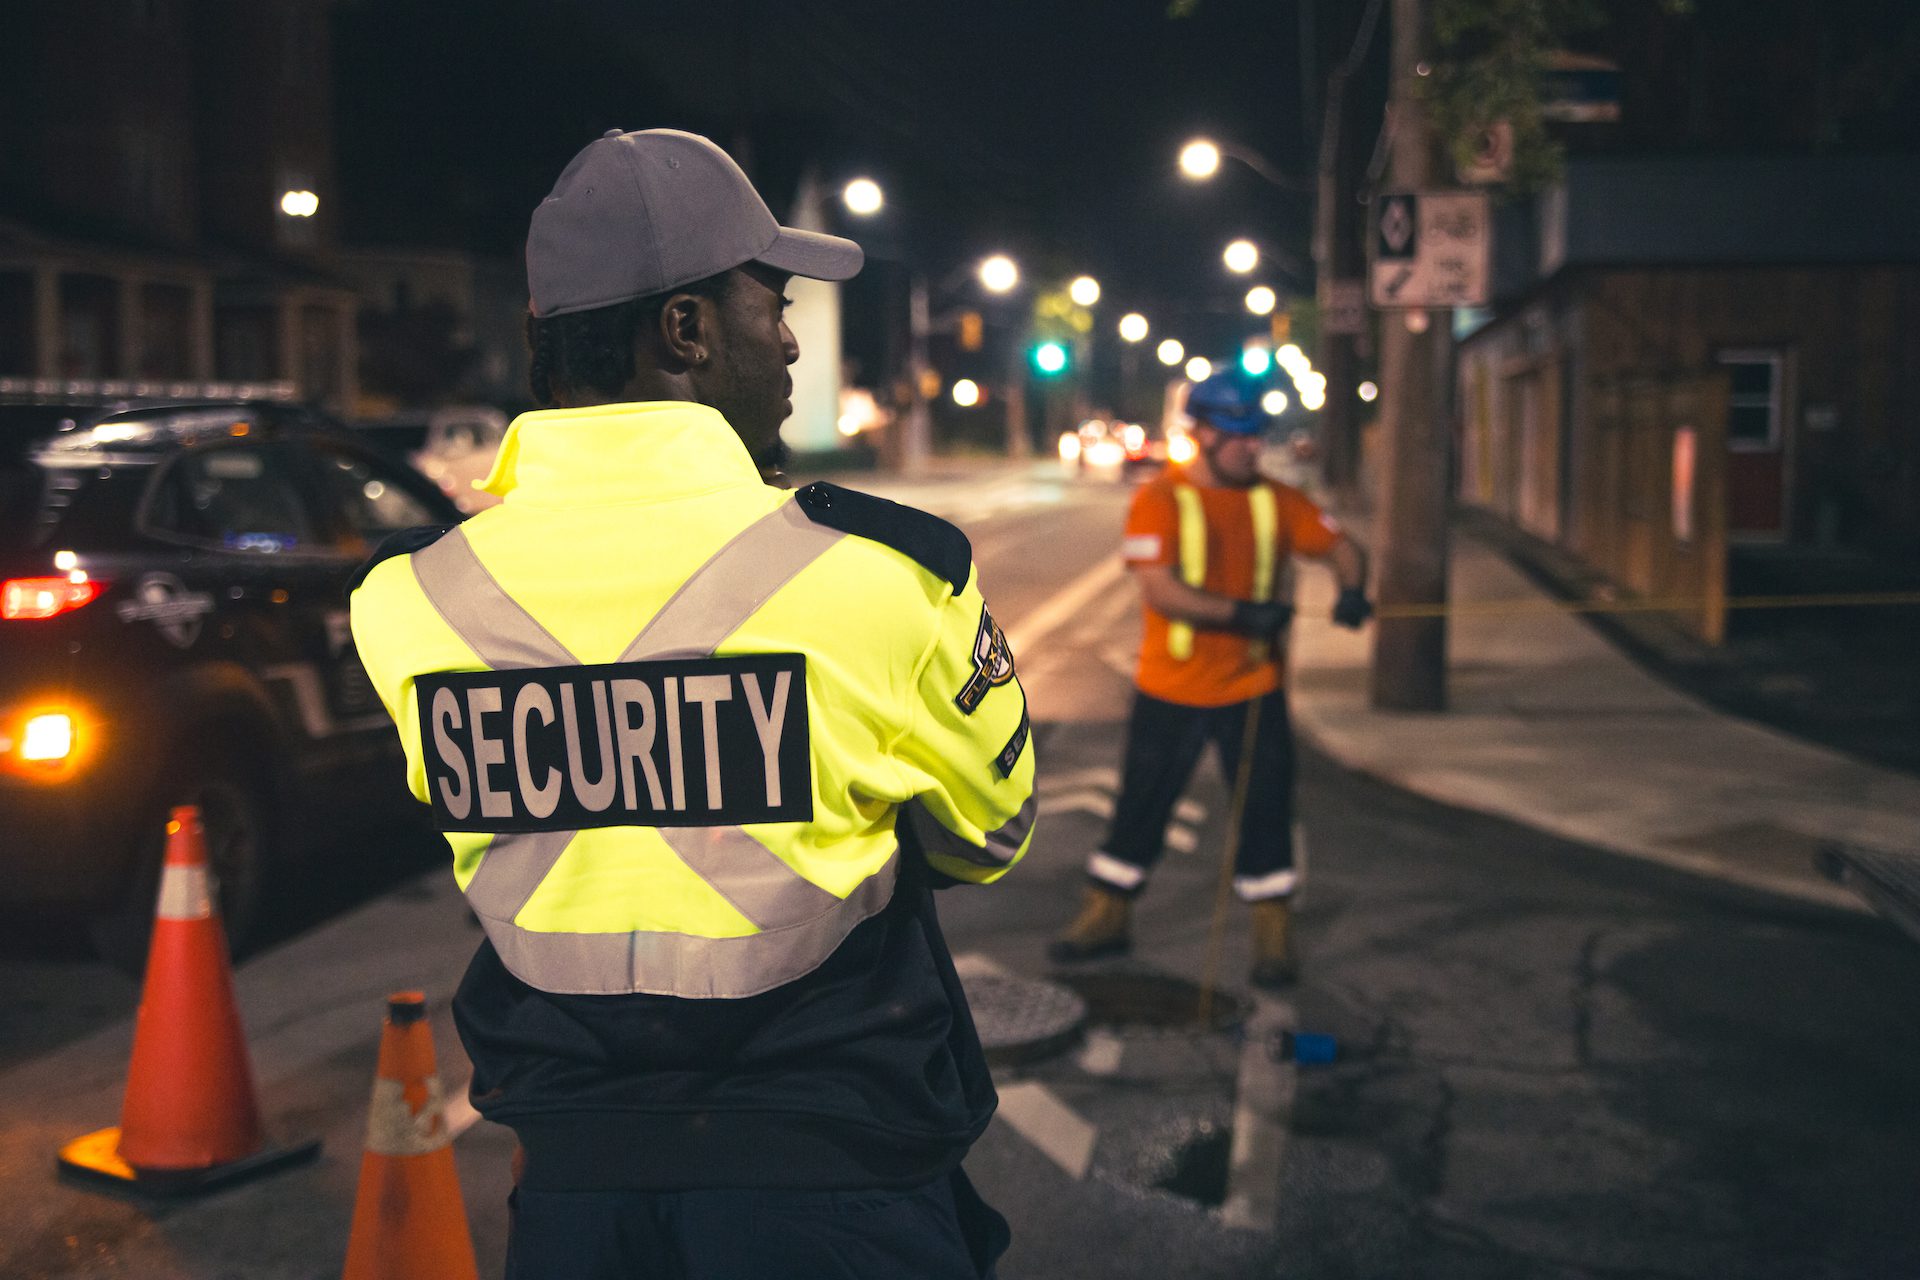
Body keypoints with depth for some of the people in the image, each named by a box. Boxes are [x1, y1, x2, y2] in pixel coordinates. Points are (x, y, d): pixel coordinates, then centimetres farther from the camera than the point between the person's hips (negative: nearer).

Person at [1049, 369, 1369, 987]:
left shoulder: (1276, 501, 2)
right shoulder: (1160, 500, -9)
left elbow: (1341, 546, 4)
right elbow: (1158, 588, -20)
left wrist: (1352, 589, -19)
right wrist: (1241, 613, -29)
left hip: (1253, 688, 2)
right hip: (1170, 691, -2)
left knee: (1265, 809, 3)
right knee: (1141, 804, 10)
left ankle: (1273, 936, 16)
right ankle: (1108, 918, 27)